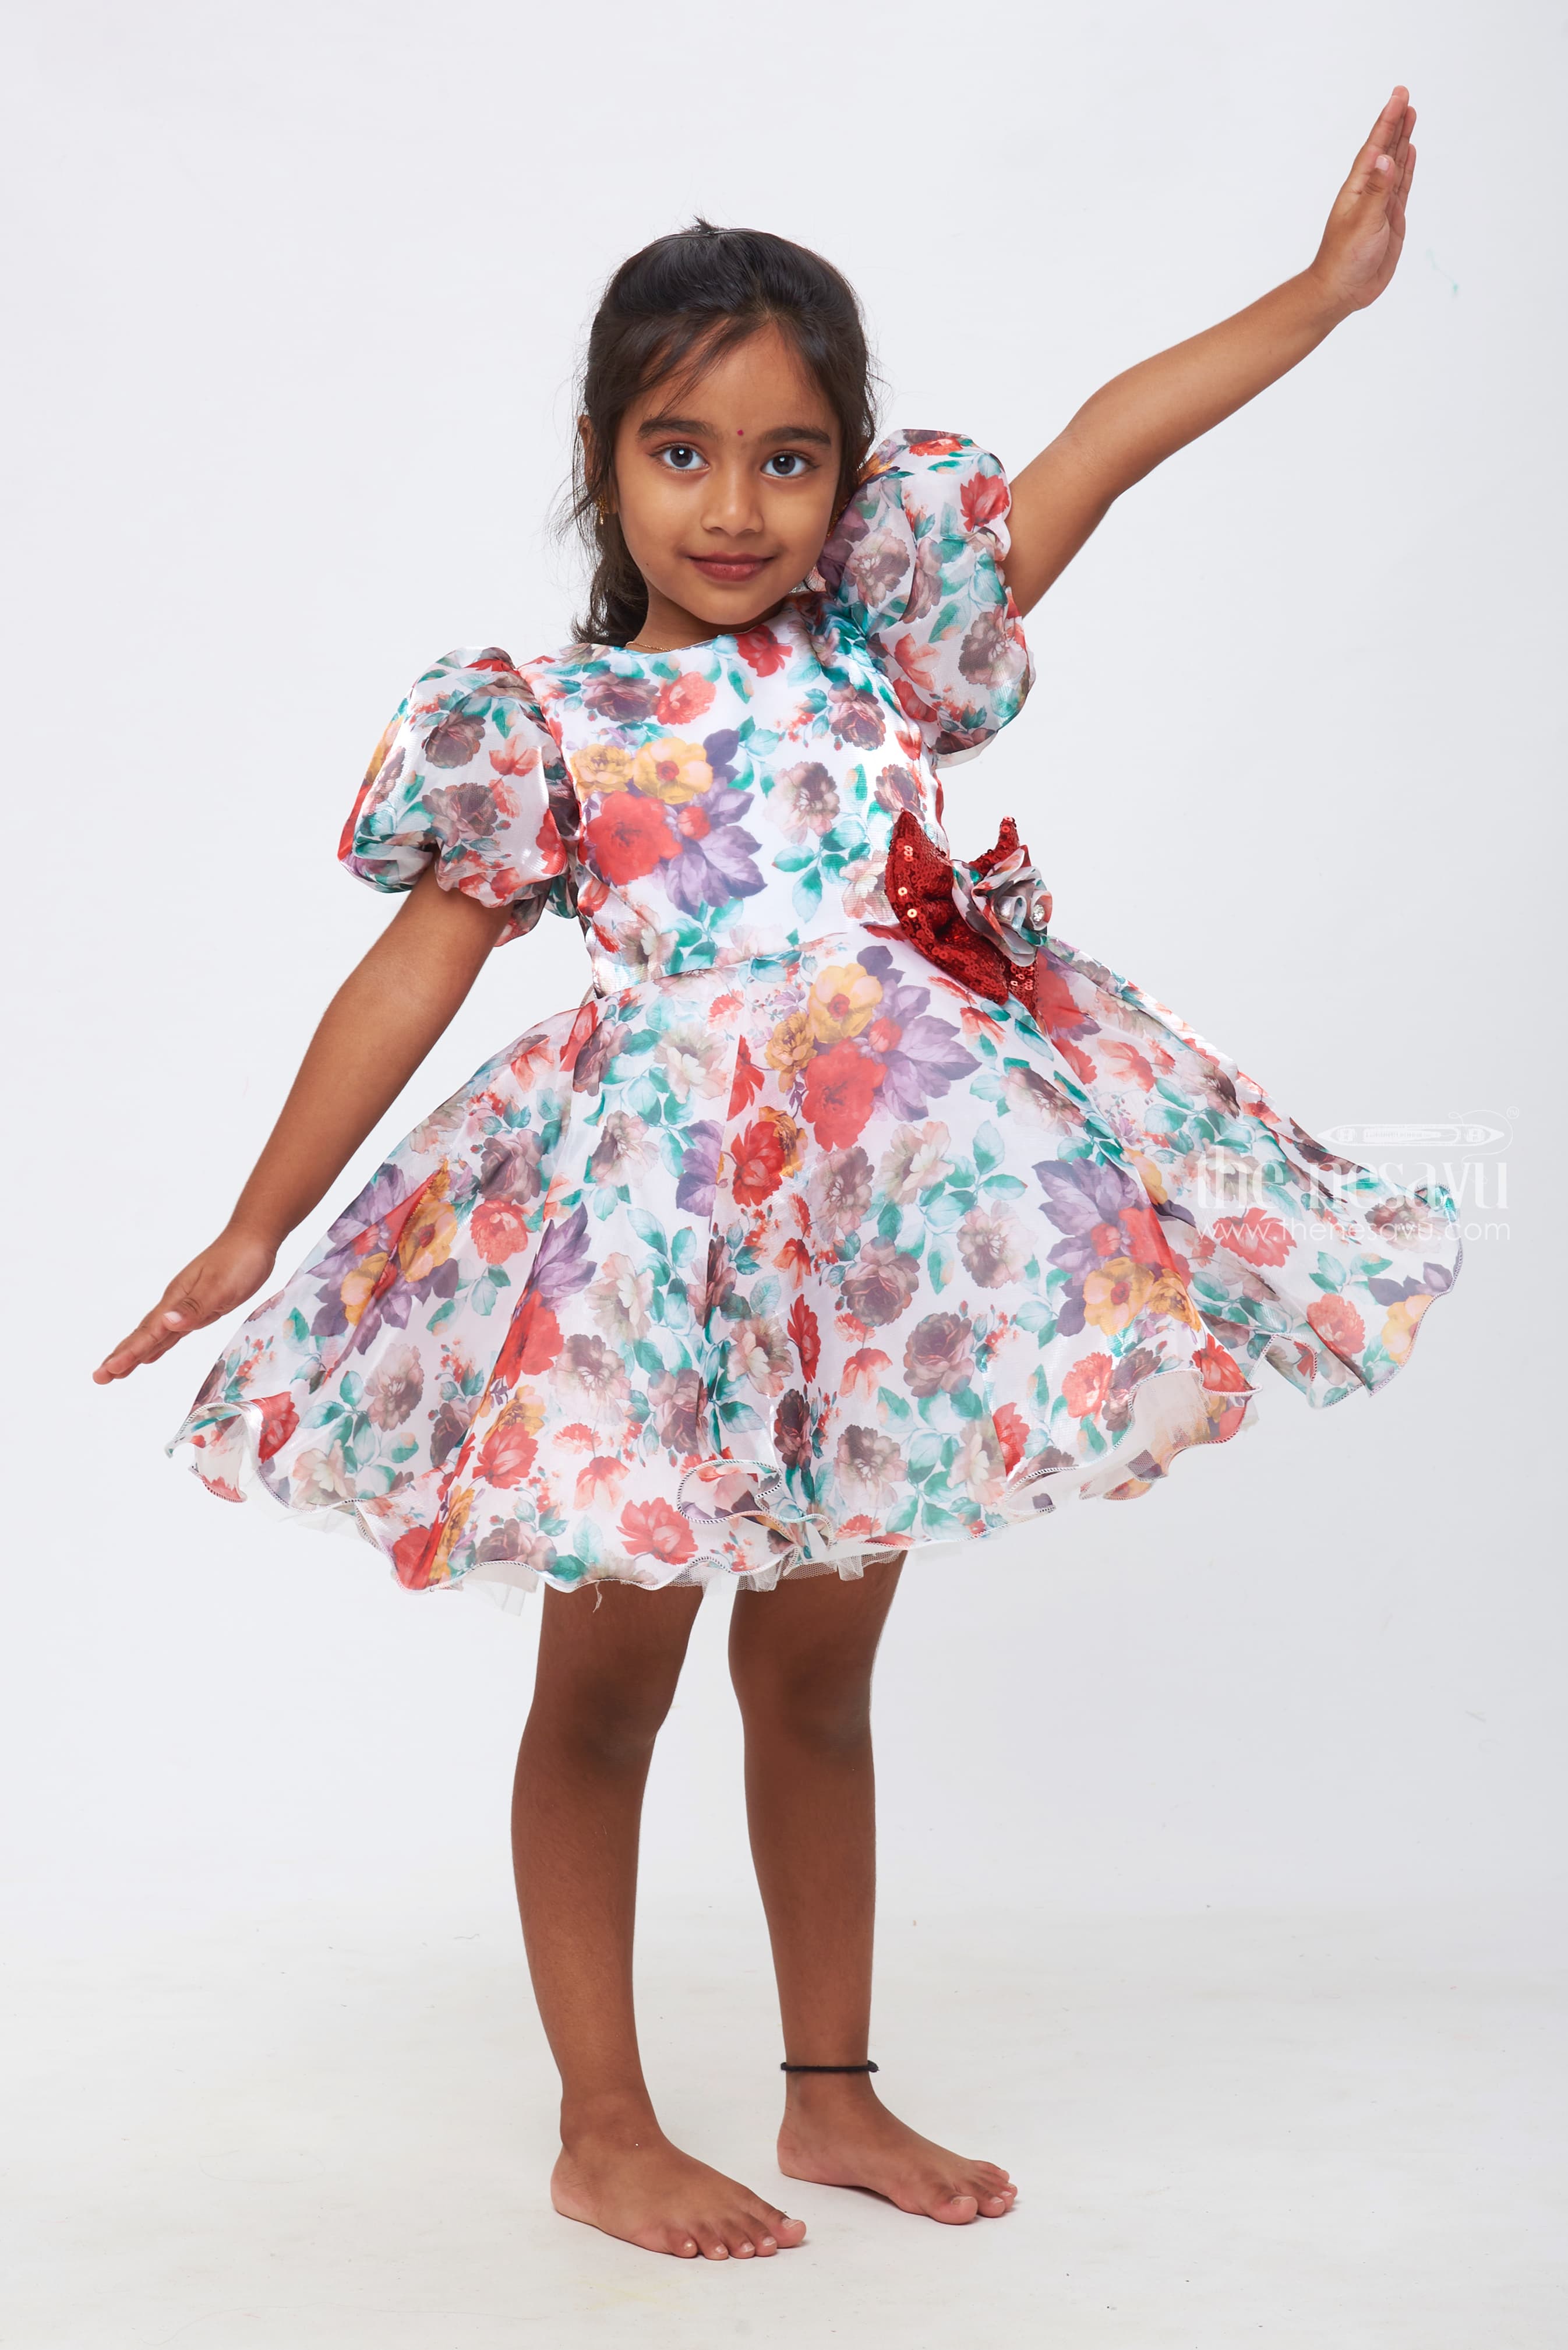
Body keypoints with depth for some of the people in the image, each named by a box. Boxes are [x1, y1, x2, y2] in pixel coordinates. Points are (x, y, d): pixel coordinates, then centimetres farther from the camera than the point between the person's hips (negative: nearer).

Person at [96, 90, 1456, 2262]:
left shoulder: (883, 644, 7)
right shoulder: (542, 722, -1)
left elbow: (1111, 438, 8)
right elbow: (413, 975, 0)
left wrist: (1331, 284, 7)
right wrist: (255, 1232, 1)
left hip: (890, 1210, 4)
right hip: (657, 1225, -3)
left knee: (818, 1676, 16)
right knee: (608, 1679, 6)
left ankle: (833, 2092, 30)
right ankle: (606, 2135, 20)